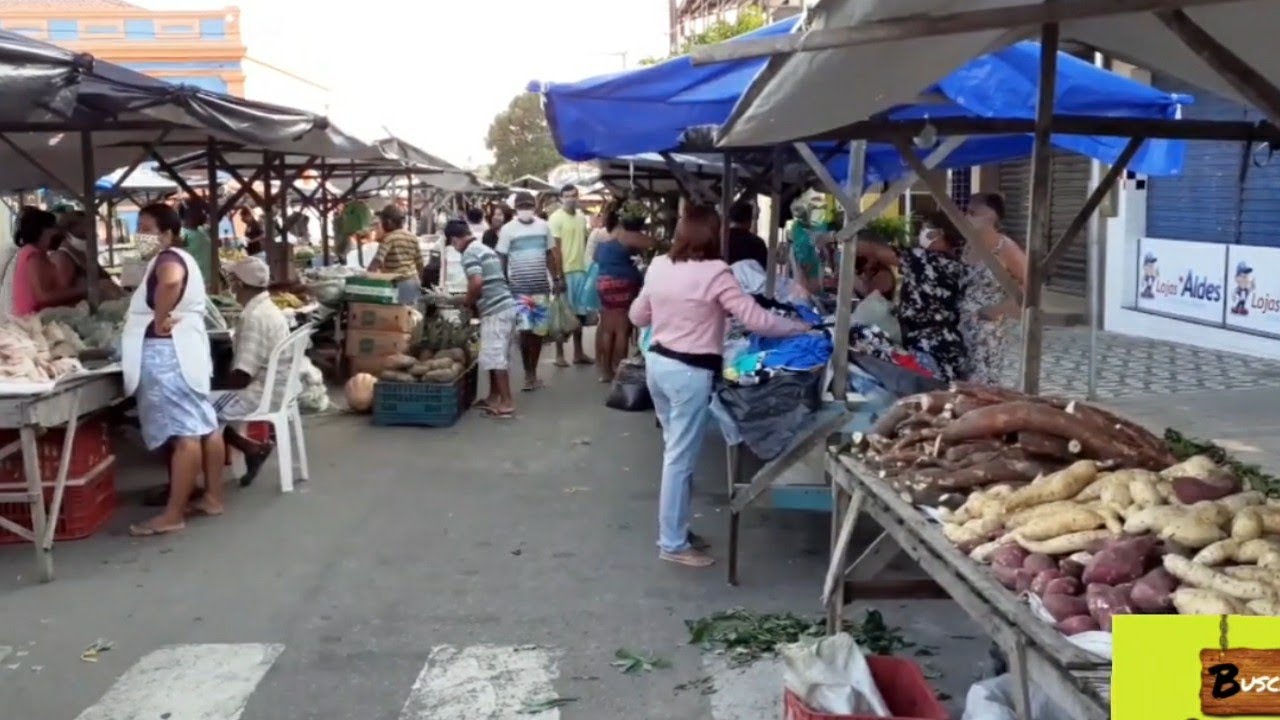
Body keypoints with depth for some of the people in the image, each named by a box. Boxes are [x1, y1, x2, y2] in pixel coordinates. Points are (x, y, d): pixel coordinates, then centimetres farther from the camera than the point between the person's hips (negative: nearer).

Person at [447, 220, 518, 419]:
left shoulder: (469, 253, -10)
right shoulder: (486, 249, 20)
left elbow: (477, 283, -21)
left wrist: (467, 303, -4)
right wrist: (472, 301, 21)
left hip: (494, 311, -10)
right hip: (505, 307, 10)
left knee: (494, 357, -7)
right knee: (497, 356, 15)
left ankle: (507, 403, -8)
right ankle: (494, 397, 23)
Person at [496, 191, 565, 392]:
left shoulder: (543, 226, 6)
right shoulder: (508, 229, -4)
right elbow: (502, 259, -2)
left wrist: (557, 279, 10)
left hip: (542, 286, 3)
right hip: (519, 288, -3)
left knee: (538, 331, 7)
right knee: (525, 330, -7)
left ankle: (533, 372, 20)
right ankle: (527, 374, 6)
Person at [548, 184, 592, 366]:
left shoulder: (582, 218, 11)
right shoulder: (556, 218, -7)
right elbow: (555, 248, -11)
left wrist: (589, 268, 10)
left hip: (581, 270, 6)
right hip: (565, 271, -6)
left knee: (580, 313, 11)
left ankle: (578, 352, 21)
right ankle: (559, 355, 8)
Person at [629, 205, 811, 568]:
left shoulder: (658, 265, 4)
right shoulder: (715, 273, -15)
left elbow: (637, 315, 15)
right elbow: (756, 320, -16)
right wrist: (800, 326, -2)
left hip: (657, 363, 8)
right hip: (690, 372, -7)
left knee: (675, 450, 20)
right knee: (680, 457, 1)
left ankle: (674, 528, 30)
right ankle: (672, 544, 10)